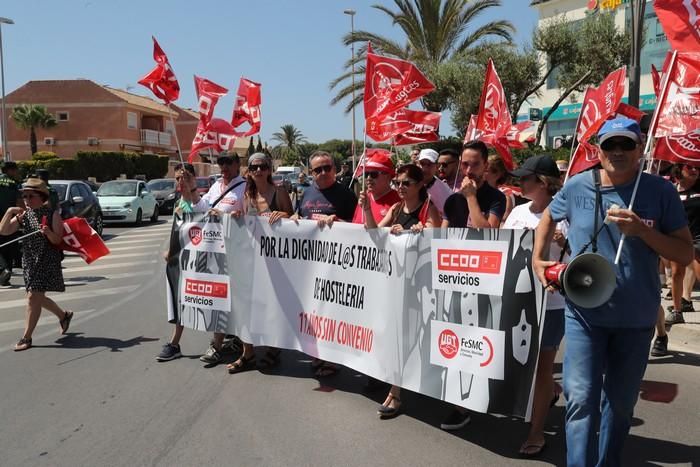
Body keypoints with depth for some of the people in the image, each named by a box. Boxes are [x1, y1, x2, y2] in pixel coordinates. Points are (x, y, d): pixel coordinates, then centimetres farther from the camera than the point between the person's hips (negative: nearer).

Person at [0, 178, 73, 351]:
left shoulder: (52, 214, -8)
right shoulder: (23, 215, 5)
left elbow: (58, 240, -11)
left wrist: (49, 233, -31)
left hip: (47, 261, -6)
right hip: (29, 261, 6)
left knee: (33, 297, -9)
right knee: (37, 298, 15)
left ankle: (26, 337, 0)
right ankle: (63, 315, 39)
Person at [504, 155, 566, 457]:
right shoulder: (518, 212, 8)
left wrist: (564, 243, -29)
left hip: (551, 301, -6)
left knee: (542, 364, 3)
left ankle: (536, 431, 14)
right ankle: (548, 394, 46)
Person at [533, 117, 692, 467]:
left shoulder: (660, 191, -6)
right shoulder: (578, 186, -3)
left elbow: (685, 254, -6)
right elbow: (549, 217, 17)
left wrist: (641, 230, -21)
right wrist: (537, 259, 6)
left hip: (636, 317, 1)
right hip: (584, 311, 0)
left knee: (620, 404, 16)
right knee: (581, 399, -8)